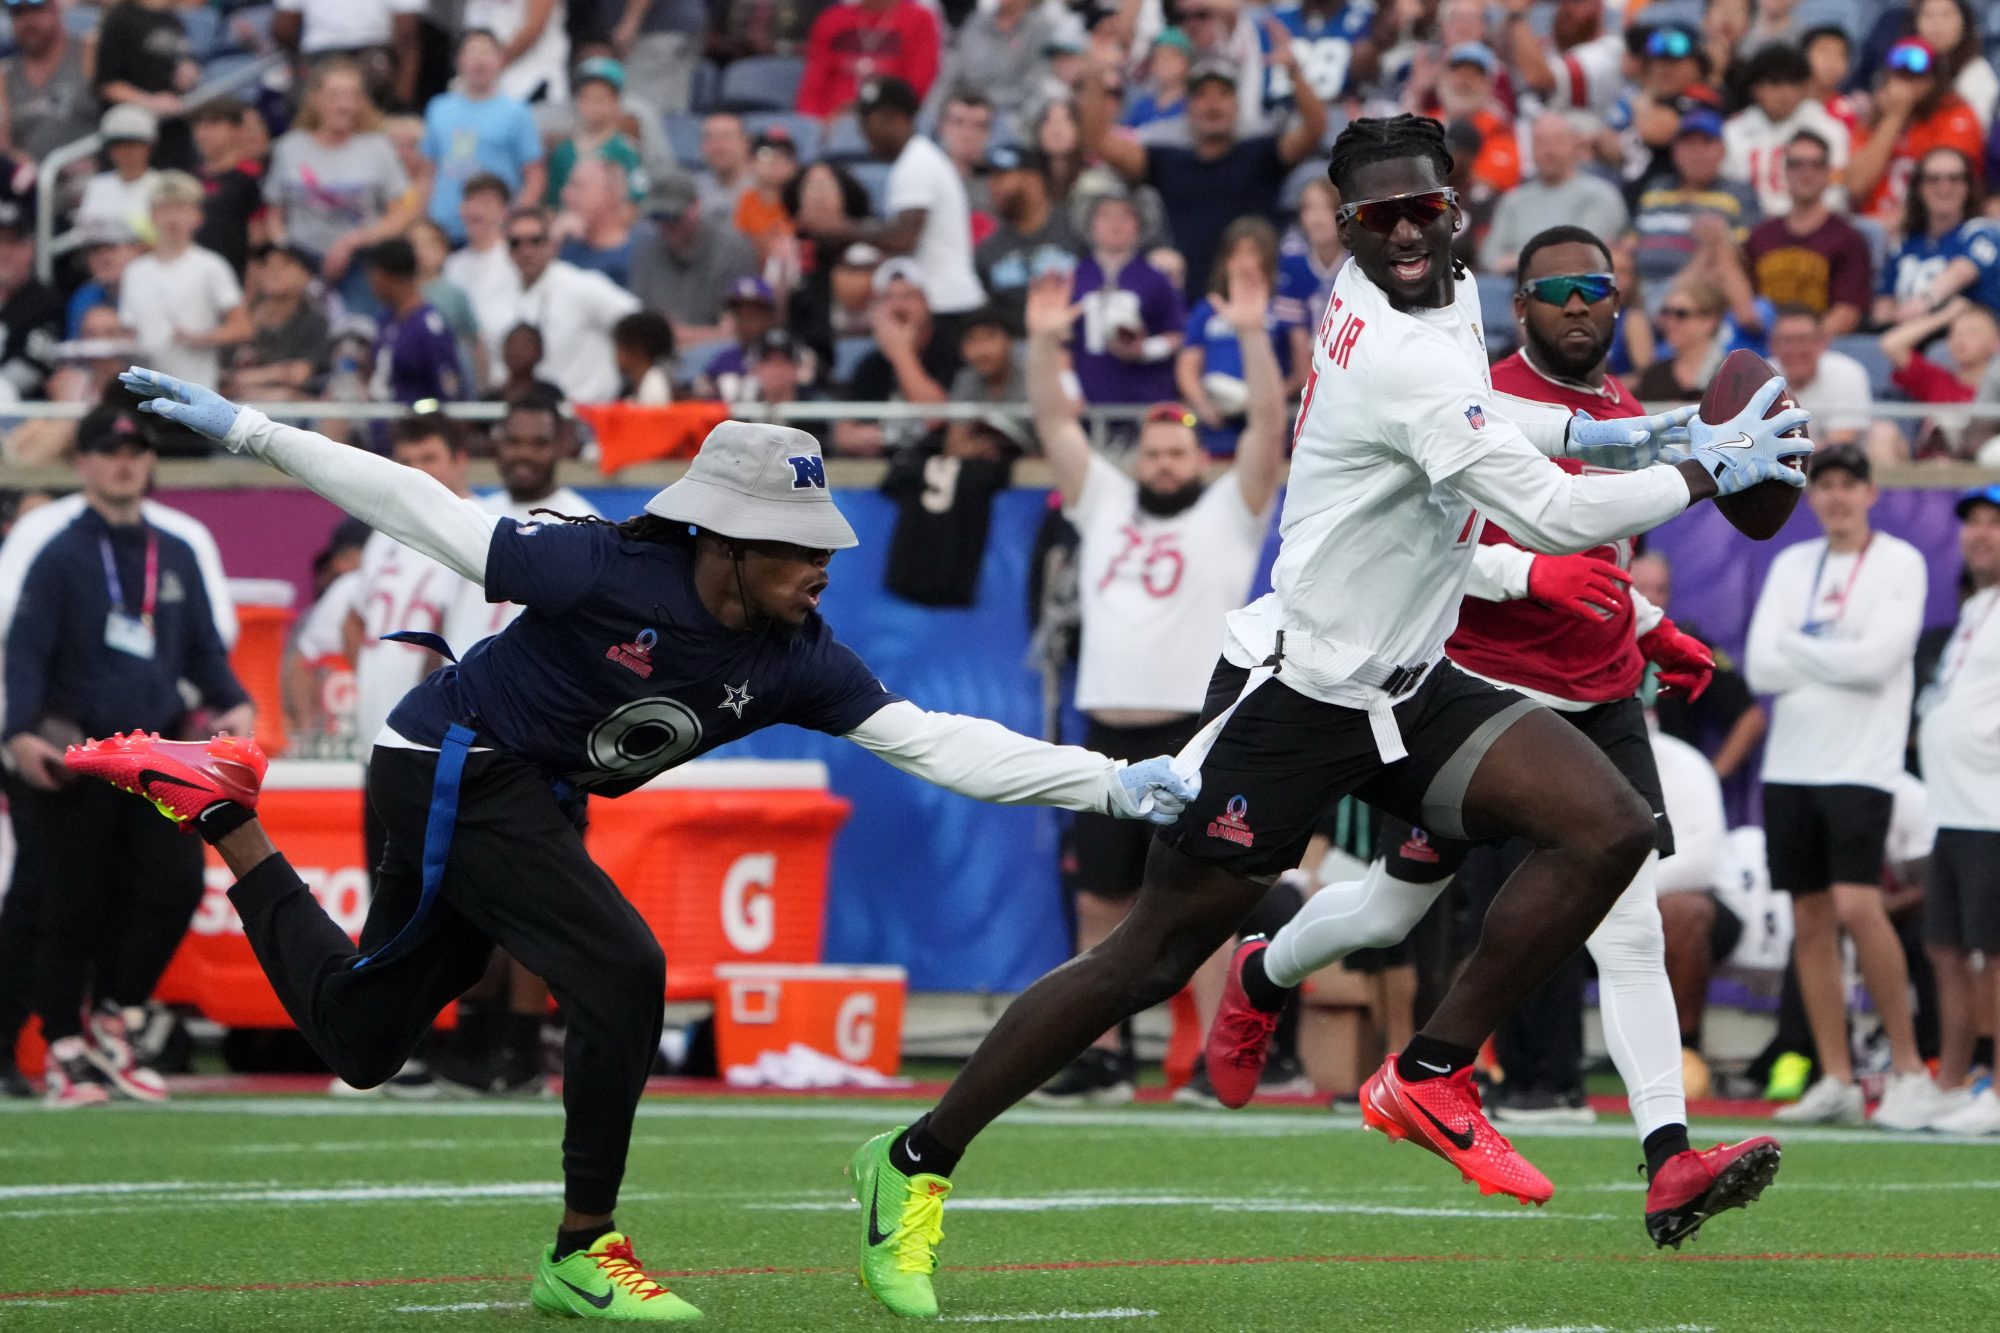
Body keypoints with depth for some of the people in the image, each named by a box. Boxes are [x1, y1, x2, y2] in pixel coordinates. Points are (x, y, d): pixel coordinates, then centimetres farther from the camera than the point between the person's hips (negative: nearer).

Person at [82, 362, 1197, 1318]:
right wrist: (246, 430, -19)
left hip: (532, 803, 8)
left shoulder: (798, 659, -11)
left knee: (360, 1039, 15)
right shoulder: (609, 573, -28)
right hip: (453, 769, -8)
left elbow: (941, 746, -14)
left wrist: (1113, 785, -24)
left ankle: (223, 808, 30)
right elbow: (427, 513, -21)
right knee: (623, 974, -20)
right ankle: (584, 1252, -7)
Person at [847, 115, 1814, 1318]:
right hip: (1299, 690, -9)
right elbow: (1551, 516, -26)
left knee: (1610, 826, -10)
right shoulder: (1404, 359, -24)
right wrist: (1706, 475, -13)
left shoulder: (1454, 302, 5)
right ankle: (917, 1165, 8)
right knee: (1157, 957, -4)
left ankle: (1431, 1077, 0)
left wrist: (1596, 434, 17)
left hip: (1403, 691, 9)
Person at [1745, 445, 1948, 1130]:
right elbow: (1760, 667, 3)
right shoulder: (1791, 566, 12)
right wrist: (1839, 657, -7)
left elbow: (1879, 658, -13)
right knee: (1810, 924, 4)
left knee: (1857, 906, -18)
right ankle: (1836, 1081, 8)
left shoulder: (1900, 562, -1)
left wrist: (1799, 647, -4)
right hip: (1791, 763, 5)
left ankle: (1908, 1068, -9)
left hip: (1861, 764, -5)